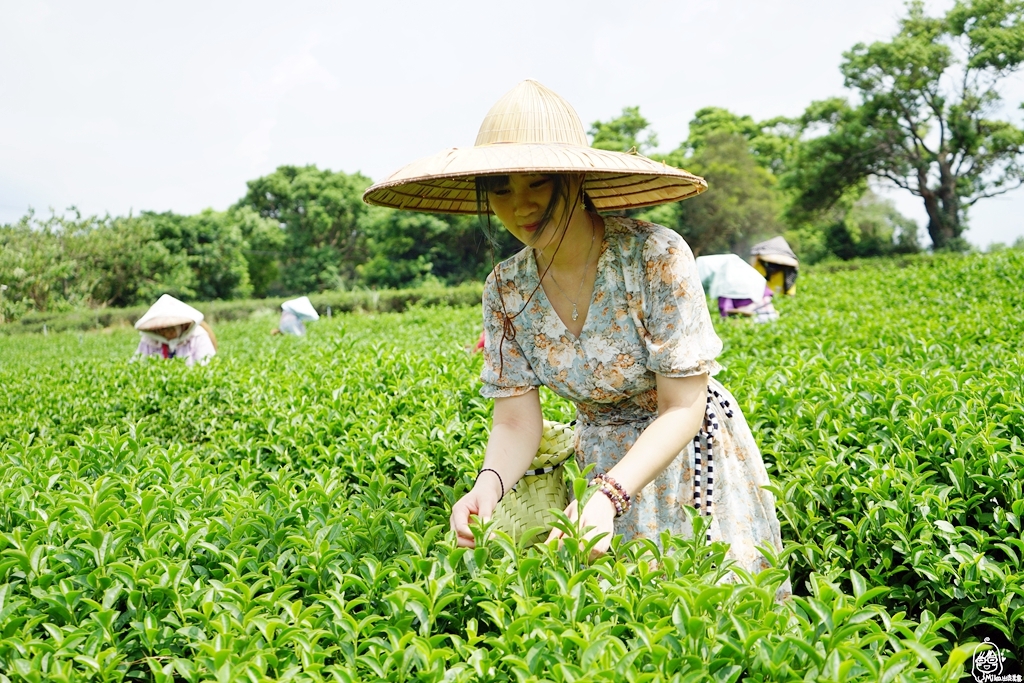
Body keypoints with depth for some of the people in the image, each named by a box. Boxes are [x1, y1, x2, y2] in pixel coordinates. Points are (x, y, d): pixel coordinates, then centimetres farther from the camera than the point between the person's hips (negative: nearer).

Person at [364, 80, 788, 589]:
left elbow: (681, 408, -23)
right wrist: (488, 484, -33)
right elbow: (515, 420, -11)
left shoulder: (657, 257, -25)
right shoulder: (506, 290, -11)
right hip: (601, 463, 3)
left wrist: (609, 497, -37)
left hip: (689, 456, -3)